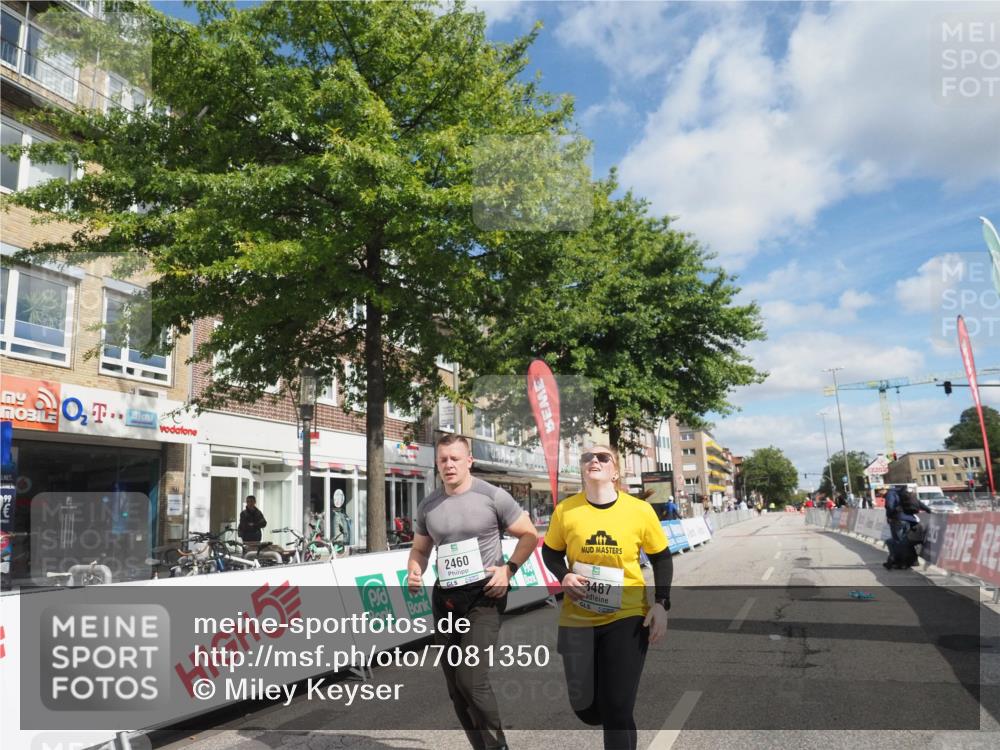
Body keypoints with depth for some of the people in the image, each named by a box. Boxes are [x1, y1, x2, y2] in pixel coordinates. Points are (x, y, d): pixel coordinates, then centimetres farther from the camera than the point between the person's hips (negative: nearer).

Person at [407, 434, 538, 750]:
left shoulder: (492, 496, -7)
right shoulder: (428, 506, 6)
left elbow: (530, 535, -1)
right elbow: (420, 548, 18)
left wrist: (509, 568, -13)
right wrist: (414, 572, -4)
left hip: (484, 596, -5)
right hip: (445, 598, 6)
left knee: (471, 679, -17)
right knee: (456, 689, 12)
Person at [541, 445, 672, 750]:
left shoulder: (640, 510, -11)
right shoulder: (565, 510, -10)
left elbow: (661, 558, 4)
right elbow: (551, 552, 6)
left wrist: (661, 603, -6)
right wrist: (564, 577, -13)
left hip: (628, 617, -1)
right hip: (578, 619, 2)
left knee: (618, 709, -2)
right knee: (584, 706, 14)